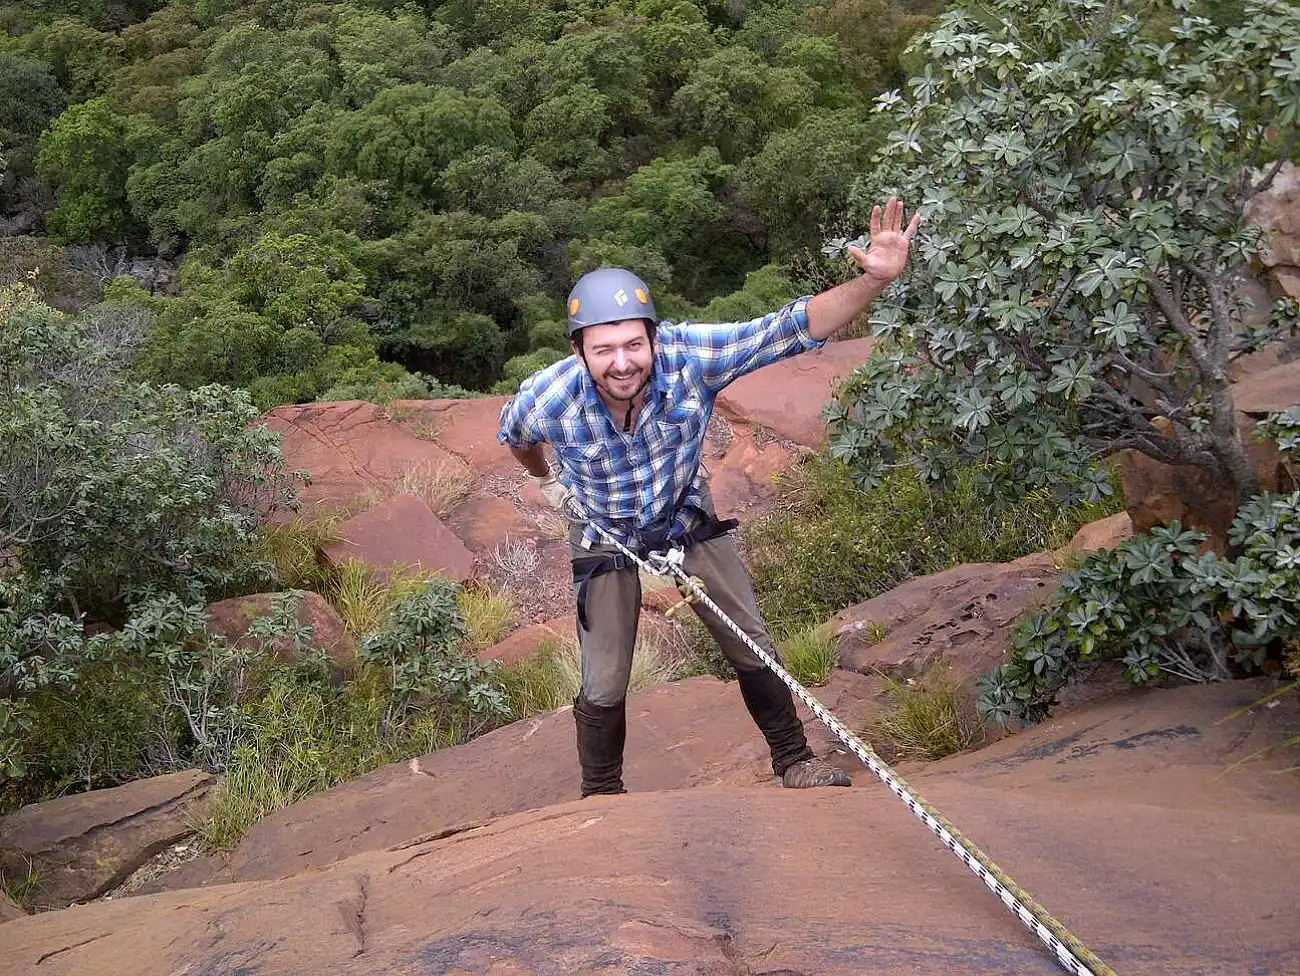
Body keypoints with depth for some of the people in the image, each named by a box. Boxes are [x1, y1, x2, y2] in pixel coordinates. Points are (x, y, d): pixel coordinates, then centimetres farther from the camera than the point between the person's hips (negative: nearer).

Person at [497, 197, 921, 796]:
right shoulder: (548, 399, -32)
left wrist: (875, 281, -50)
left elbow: (793, 327, -34)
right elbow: (513, 433, -5)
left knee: (755, 651, 8)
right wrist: (544, 481, 17)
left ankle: (793, 759, 33)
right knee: (604, 689, 5)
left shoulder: (691, 355, -34)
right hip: (605, 539, -1)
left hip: (688, 519, 1)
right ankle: (601, 796, 33)